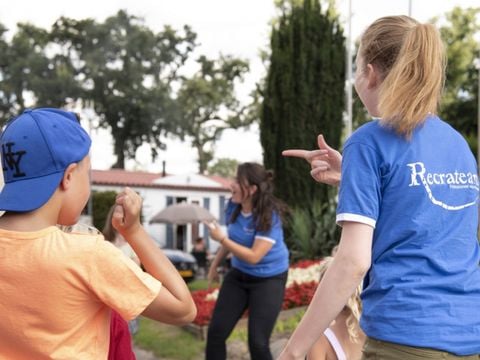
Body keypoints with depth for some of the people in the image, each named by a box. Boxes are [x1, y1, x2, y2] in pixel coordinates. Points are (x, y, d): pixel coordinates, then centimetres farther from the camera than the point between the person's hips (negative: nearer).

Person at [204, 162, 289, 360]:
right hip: (238, 275, 6)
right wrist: (215, 264, 18)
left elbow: (254, 256, -27)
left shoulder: (269, 217, -25)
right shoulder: (233, 206, -7)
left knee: (257, 342, -7)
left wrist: (221, 238, -29)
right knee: (216, 332, 2)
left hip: (268, 280, -6)